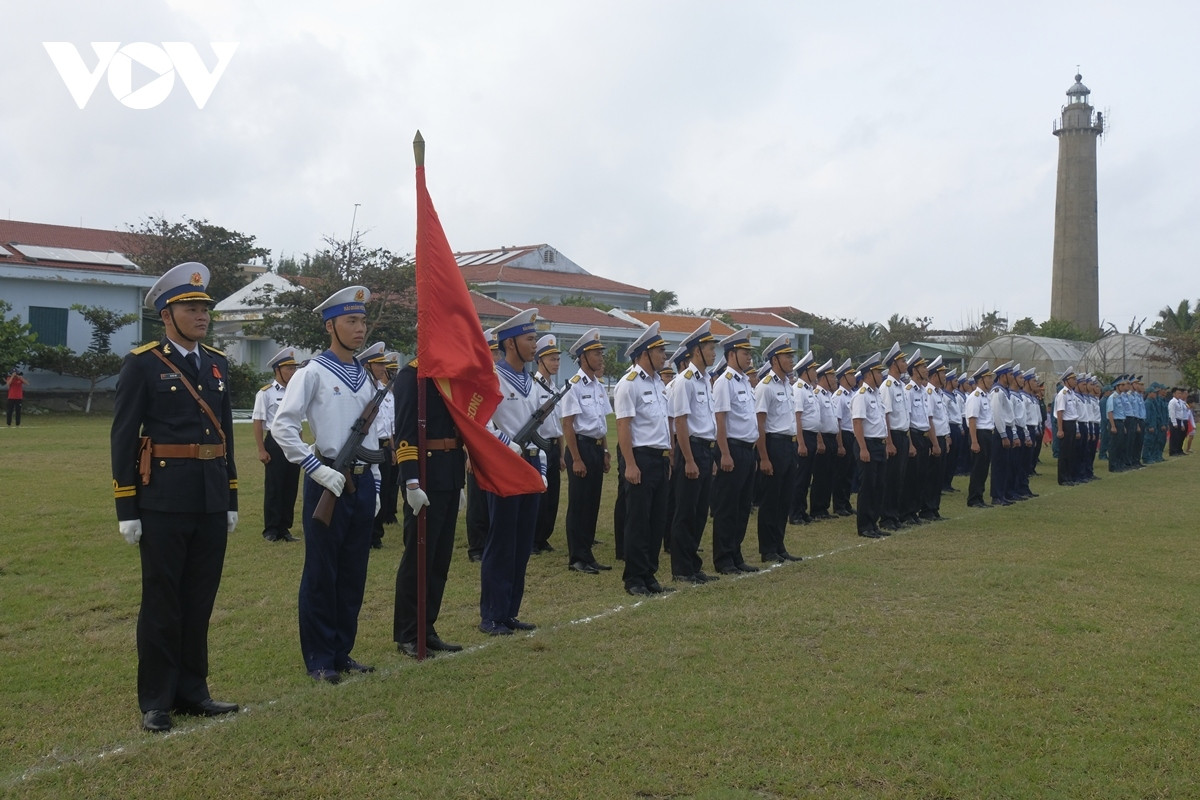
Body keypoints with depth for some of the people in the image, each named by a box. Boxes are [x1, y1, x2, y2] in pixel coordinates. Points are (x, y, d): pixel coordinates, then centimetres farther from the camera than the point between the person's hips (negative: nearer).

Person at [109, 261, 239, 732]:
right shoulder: (142, 364, -5)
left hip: (210, 501, 5)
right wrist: (126, 509, -10)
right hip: (163, 501, -5)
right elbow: (124, 438, -7)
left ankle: (191, 690, 23)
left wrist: (231, 499, 14)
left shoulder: (217, 363, 12)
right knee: (162, 602, 3)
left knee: (199, 601, 11)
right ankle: (155, 701, 14)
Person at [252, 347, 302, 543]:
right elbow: (258, 423, -8)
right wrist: (262, 450, -12)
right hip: (275, 443, -6)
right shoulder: (266, 393, -6)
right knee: (273, 488, 0)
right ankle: (271, 530, 9)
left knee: (291, 488, 8)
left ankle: (285, 528, 17)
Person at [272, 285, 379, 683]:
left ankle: (342, 651, 22)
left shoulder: (367, 377, 13)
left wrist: (375, 485, 14)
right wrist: (318, 469, -17)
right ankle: (319, 659, 11)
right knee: (321, 572, 1)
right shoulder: (313, 372, -6)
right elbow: (282, 426, -12)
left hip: (362, 482, 6)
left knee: (354, 572, 10)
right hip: (328, 482, -6)